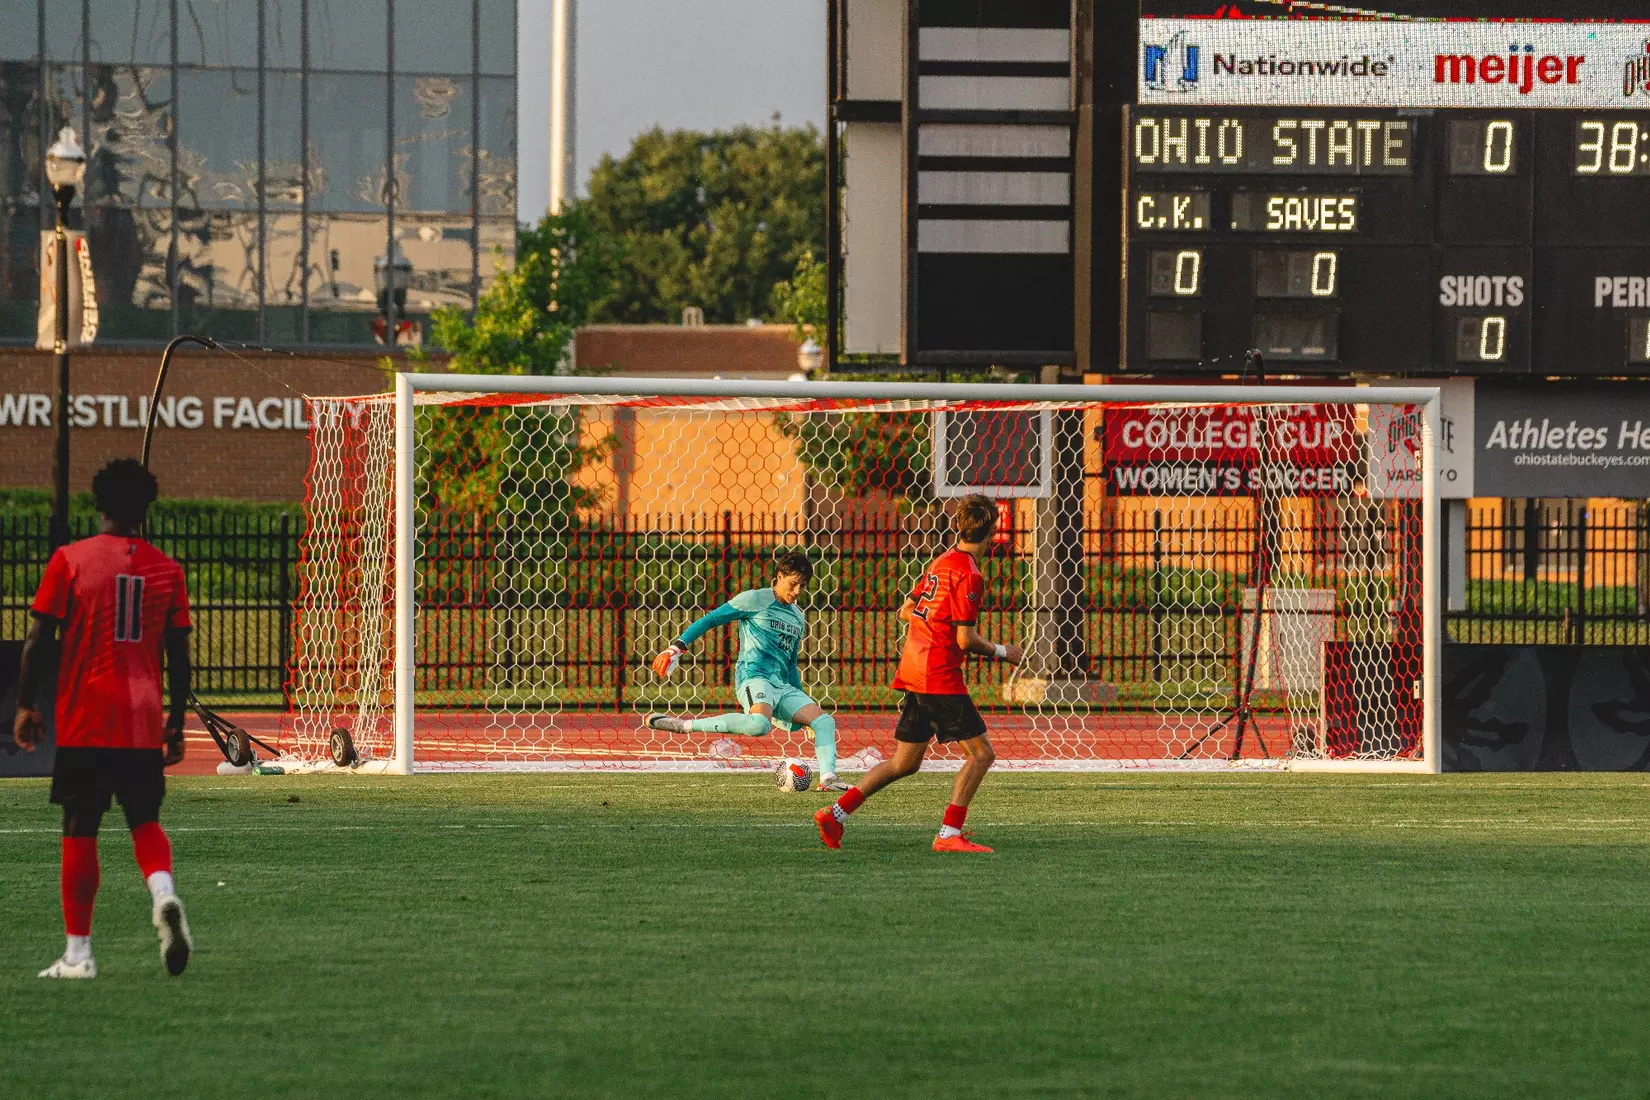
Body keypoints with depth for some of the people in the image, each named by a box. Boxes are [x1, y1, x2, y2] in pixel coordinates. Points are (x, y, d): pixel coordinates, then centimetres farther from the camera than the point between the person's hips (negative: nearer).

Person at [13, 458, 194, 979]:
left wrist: (25, 705, 4)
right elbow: (179, 655, 6)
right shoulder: (167, 569, 4)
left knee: (79, 831, 3)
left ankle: (78, 952, 4)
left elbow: (38, 639, -4)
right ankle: (164, 894, -16)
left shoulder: (71, 560, -3)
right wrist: (177, 721, 15)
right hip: (144, 721, 2)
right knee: (145, 821, 14)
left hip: (85, 721, -2)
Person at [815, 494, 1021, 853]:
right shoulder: (969, 574, -13)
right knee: (980, 753, -3)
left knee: (905, 762, 14)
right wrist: (1001, 652, 1)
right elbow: (965, 640, -14)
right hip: (941, 677, -9)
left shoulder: (941, 562, 14)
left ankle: (836, 813, 10)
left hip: (913, 671, 9)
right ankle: (949, 834, -9)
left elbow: (906, 611, 22)